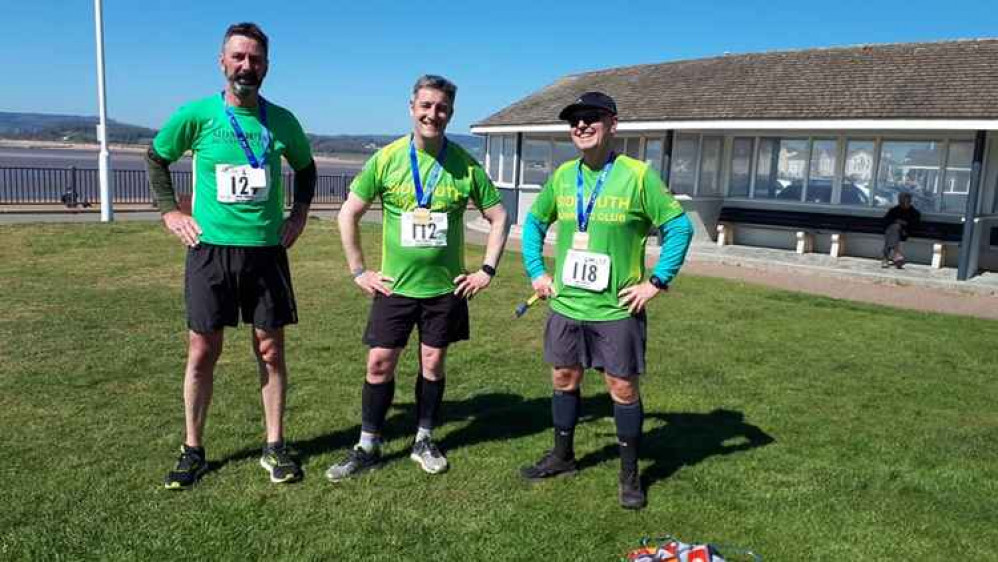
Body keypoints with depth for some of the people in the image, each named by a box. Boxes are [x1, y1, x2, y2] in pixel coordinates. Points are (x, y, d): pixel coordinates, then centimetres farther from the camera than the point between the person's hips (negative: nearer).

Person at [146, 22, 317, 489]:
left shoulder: (282, 121, 3)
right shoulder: (196, 114, -2)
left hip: (266, 250, 1)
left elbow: (305, 168, 20)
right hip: (210, 249, -1)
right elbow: (156, 158, 12)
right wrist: (170, 211, 4)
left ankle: (274, 447, 19)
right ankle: (193, 451, 20)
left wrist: (300, 212, 9)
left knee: (270, 350, 6)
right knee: (202, 352, 4)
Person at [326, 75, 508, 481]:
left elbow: (499, 218, 4)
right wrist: (358, 271, -2)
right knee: (380, 364, 3)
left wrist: (487, 271, -2)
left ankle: (423, 441, 28)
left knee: (433, 364, 10)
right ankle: (368, 447, 19)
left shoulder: (465, 165, -5)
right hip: (394, 285, 0)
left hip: (446, 286, 1)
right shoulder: (387, 158, -5)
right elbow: (348, 214, 1)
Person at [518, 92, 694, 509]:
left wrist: (657, 281, -11)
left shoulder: (637, 175, -10)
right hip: (565, 304, 5)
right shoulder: (562, 176, 4)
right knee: (563, 379, 15)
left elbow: (679, 227, -8)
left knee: (623, 388, 4)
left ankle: (629, 474, 21)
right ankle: (562, 456, 35)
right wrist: (536, 272, 8)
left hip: (616, 308, -4)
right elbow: (534, 222, 17)